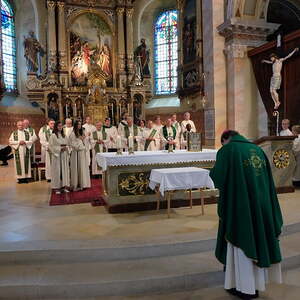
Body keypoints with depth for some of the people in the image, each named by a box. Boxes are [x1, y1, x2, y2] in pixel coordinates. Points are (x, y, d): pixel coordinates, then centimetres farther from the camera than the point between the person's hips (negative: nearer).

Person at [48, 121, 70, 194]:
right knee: (57, 171, -2)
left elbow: (67, 144, 17)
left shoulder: (64, 135, 13)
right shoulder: (53, 136, -4)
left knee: (65, 170, 4)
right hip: (56, 155, -5)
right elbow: (50, 146, -9)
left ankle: (64, 186, 10)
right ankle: (57, 187, 5)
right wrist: (60, 148, -15)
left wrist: (66, 148, -3)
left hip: (64, 155, 5)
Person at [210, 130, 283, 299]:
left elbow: (218, 179, -10)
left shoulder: (226, 150, -7)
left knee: (241, 243, 8)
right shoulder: (257, 149, 11)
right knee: (258, 240, 18)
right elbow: (268, 178, 13)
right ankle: (257, 283, 32)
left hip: (240, 206, -6)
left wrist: (212, 172, 10)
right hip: (262, 205, 6)